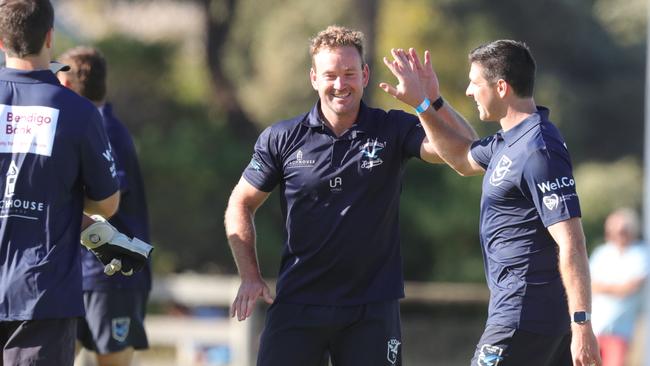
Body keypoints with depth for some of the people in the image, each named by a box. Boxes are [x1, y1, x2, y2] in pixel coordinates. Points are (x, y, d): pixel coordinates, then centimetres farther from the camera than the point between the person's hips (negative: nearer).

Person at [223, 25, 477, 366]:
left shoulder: (393, 130, -2)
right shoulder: (281, 139, 1)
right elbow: (241, 204, 11)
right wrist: (250, 278, 1)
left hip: (372, 308, 0)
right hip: (297, 304, 1)